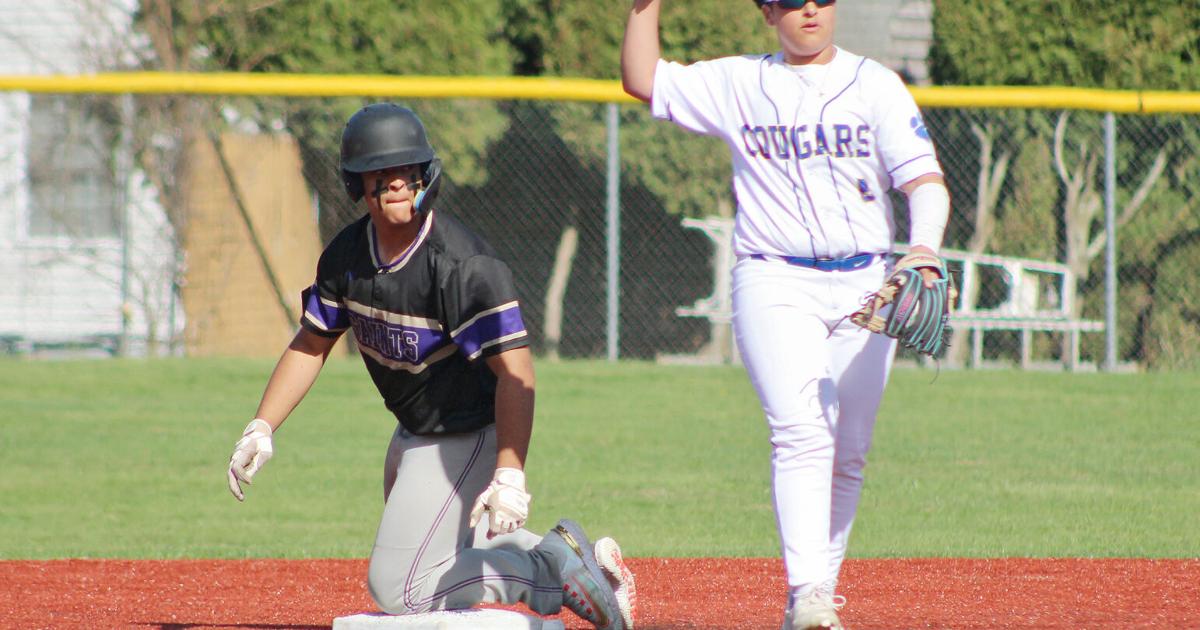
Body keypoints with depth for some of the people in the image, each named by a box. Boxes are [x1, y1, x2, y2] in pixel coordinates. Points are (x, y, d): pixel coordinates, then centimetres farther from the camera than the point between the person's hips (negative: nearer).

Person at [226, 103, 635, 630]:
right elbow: (311, 345, 7)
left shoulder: (463, 265, -30)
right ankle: (585, 563, 27)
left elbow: (515, 372, -35)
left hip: (466, 441, -9)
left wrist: (509, 475, -44)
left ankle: (552, 567, -6)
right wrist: (261, 429, -4)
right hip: (412, 435, 9)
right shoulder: (347, 255, -6)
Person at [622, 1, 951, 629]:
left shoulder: (875, 84, 7)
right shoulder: (737, 83, 10)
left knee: (848, 453, 3)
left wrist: (923, 249, -20)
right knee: (802, 431, -20)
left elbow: (925, 179, -2)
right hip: (776, 284, -2)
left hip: (865, 286, 2)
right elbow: (642, 79, 11)